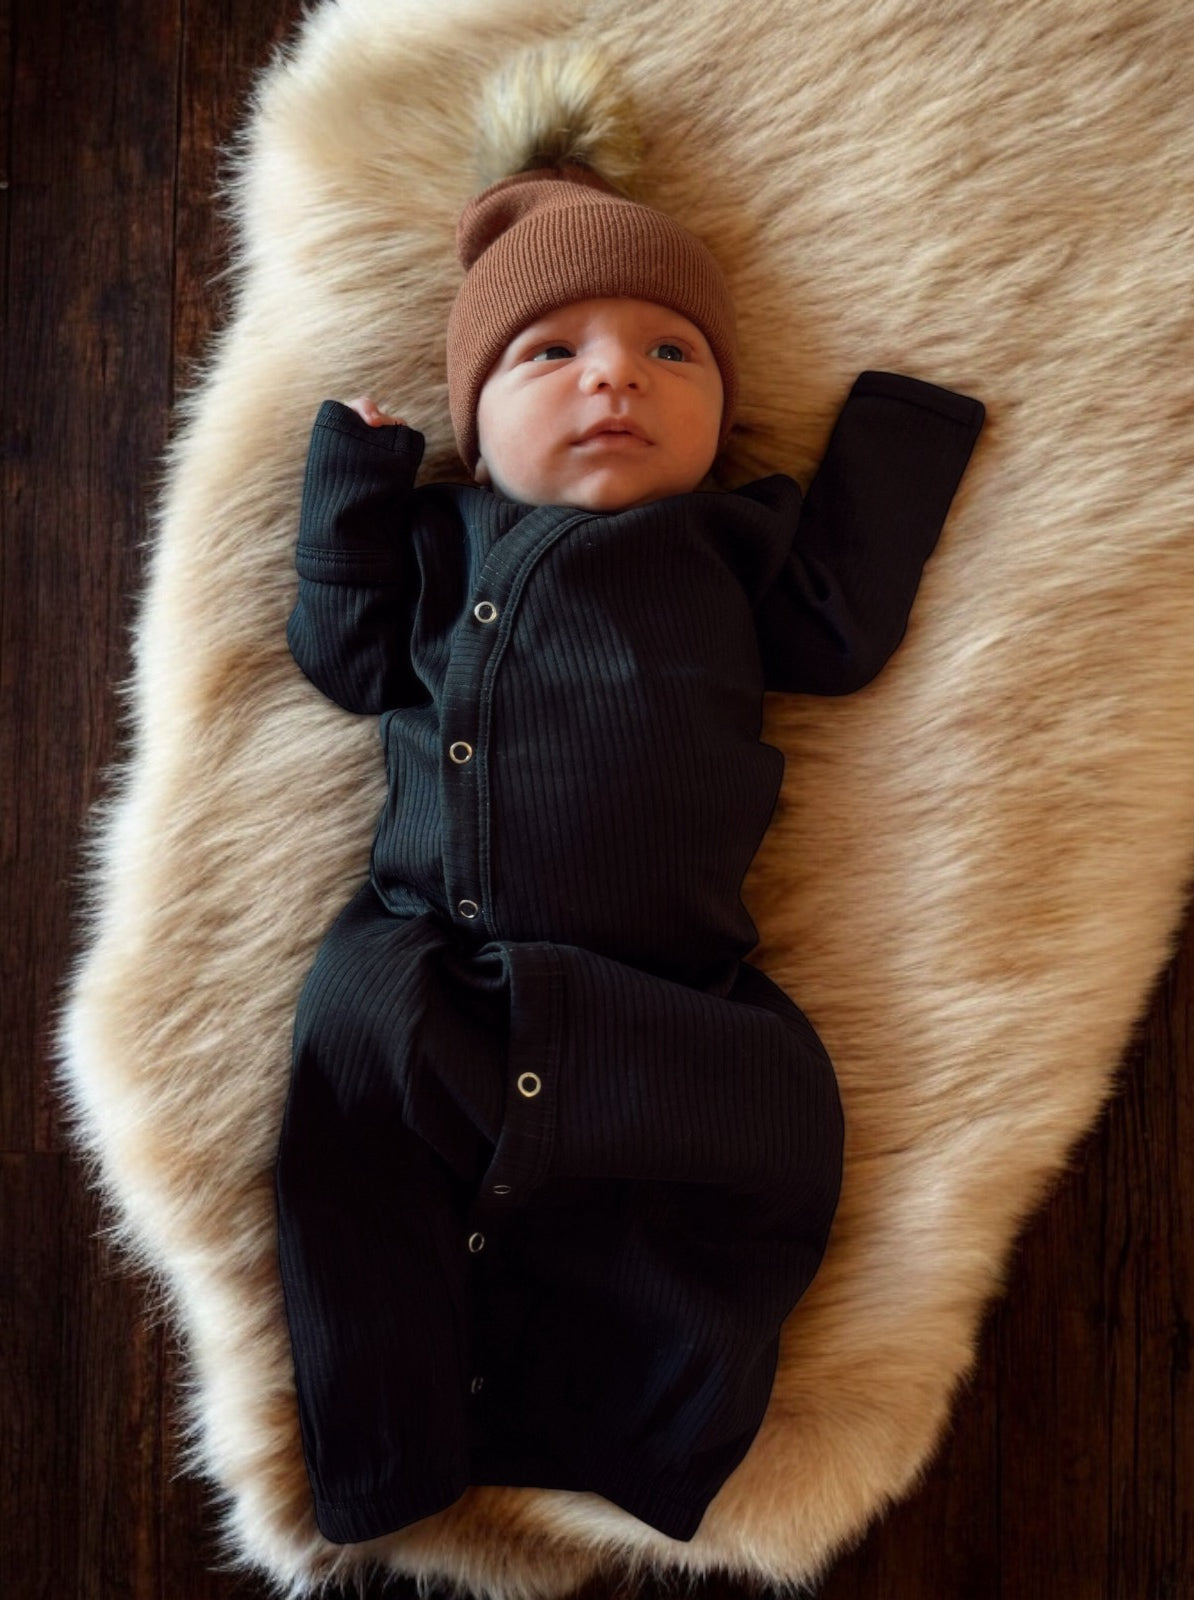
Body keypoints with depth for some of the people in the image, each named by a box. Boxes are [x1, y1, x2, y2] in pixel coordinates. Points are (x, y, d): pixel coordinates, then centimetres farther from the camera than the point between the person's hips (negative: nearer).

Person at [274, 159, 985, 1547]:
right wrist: (353, 474, 6)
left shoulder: (726, 539, 14)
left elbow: (839, 628, 5)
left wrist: (895, 423, 11)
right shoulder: (439, 536, 17)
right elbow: (349, 657, 9)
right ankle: (390, 1477, 13)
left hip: (664, 994, 0)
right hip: (427, 969, 1)